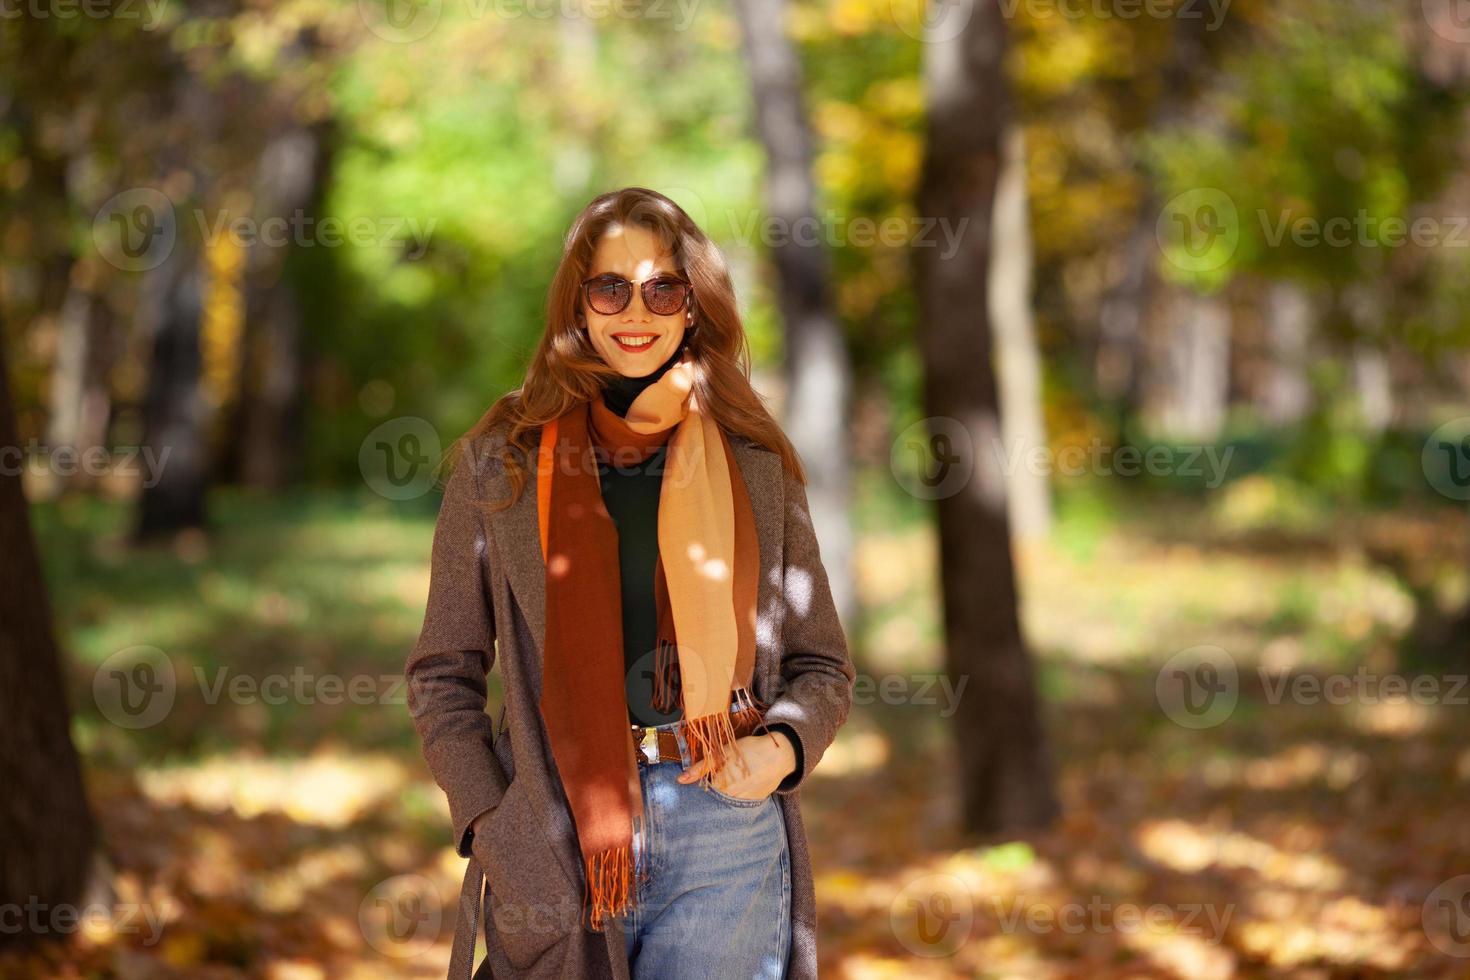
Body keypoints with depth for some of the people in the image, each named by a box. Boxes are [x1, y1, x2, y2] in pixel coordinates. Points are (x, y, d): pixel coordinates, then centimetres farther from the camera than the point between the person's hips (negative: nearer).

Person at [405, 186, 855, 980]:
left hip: (727, 832, 0)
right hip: (553, 849, 0)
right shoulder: (501, 460, 5)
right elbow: (443, 673, 8)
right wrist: (489, 824, -5)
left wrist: (782, 746, -7)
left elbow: (820, 665, 14)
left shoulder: (755, 467, 7)